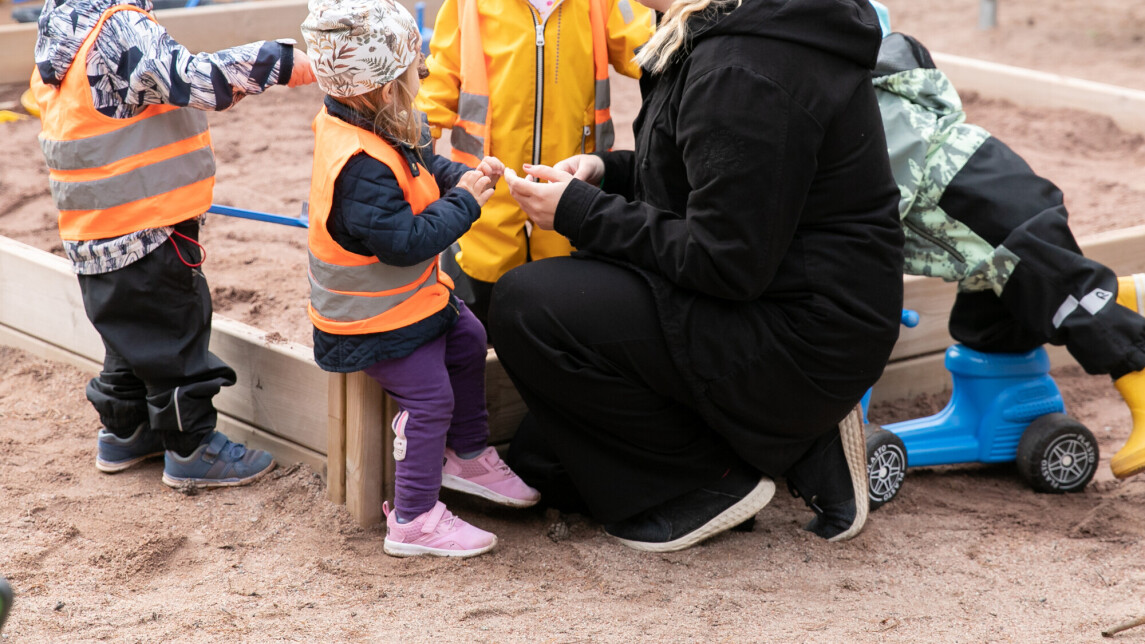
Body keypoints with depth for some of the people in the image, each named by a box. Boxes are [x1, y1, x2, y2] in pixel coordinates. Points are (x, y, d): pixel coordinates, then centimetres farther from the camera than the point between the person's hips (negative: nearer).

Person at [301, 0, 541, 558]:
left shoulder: (379, 137, -1)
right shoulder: (360, 166, -34)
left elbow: (424, 168, 16)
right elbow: (406, 240, -34)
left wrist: (468, 175, -2)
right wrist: (464, 200, -24)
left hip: (410, 297, 11)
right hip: (376, 322, -11)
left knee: (468, 343, 21)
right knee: (430, 398, -10)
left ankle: (467, 456, 38)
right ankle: (414, 521, -2)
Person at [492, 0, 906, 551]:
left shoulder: (743, 72, -25)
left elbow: (726, 265, -25)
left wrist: (582, 214, -16)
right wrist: (604, 171, 5)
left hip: (801, 342, -11)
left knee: (525, 308, -18)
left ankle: (713, 484, -4)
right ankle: (799, 445, 11)